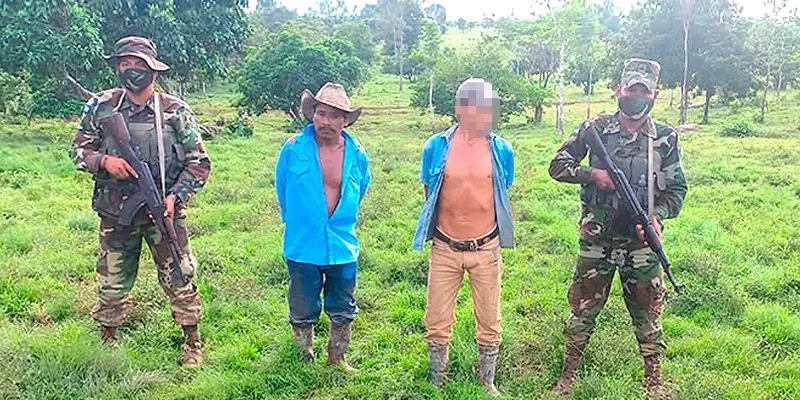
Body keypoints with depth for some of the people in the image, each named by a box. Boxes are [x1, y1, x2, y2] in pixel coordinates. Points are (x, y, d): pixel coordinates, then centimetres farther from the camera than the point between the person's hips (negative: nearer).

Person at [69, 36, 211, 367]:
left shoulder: (175, 111, -5)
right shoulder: (101, 107, 1)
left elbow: (199, 163, -4)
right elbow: (78, 151, 7)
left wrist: (175, 196, -15)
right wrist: (104, 161, -14)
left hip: (164, 212, -2)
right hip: (116, 214, 2)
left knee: (178, 278, 4)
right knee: (112, 282, 15)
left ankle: (193, 342, 20)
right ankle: (107, 340, 36)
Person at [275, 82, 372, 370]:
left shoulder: (357, 155, -4)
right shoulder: (293, 150, -10)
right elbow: (282, 191, 8)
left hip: (344, 247, 2)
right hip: (303, 247, -2)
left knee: (343, 311, 16)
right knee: (303, 312, 14)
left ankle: (337, 359, 37)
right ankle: (305, 360, 34)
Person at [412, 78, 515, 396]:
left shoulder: (502, 150, -5)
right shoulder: (436, 147, -7)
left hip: (486, 249, 1)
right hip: (445, 249, 0)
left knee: (489, 323, 12)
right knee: (438, 322, 11)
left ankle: (488, 382, 33)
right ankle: (437, 382, 31)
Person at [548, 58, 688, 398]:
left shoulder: (666, 138, 0)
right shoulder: (595, 129, -2)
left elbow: (676, 189, 4)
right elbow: (557, 166, 1)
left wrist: (657, 216, -14)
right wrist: (592, 174, -15)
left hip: (642, 243, 1)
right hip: (597, 242, 0)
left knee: (647, 313, 13)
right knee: (583, 309, 9)